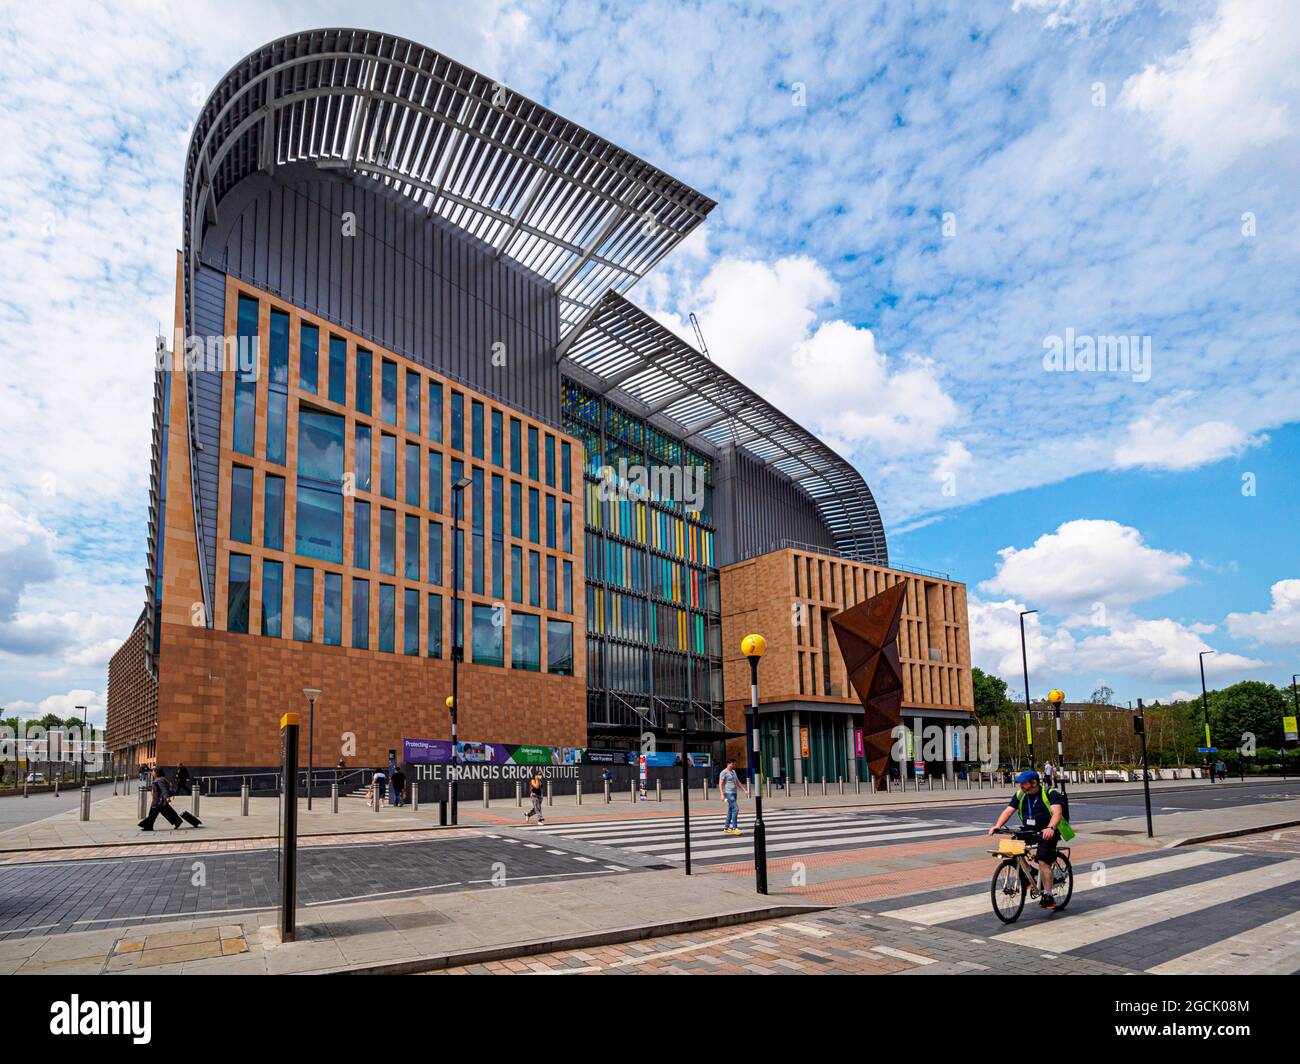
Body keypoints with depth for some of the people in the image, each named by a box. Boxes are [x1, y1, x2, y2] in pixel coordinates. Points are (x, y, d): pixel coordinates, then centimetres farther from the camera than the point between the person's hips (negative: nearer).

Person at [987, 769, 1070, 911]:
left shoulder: (1050, 793, -11)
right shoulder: (1020, 795, 5)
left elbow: (1057, 812, -26)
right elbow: (1008, 810, -4)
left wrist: (1050, 828, -45)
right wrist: (998, 825, -21)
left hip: (1047, 833, -6)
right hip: (1028, 832, 6)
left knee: (1043, 862, -19)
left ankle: (1048, 897, -11)